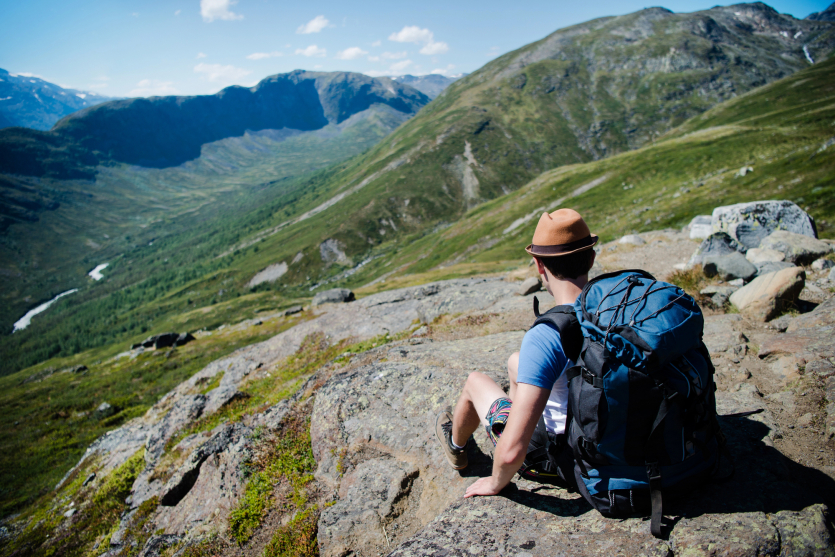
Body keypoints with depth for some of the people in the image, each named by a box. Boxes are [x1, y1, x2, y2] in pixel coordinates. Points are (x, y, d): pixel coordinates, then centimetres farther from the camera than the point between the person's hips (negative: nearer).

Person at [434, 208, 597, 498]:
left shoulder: (545, 336, -33)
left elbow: (512, 451, -34)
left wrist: (496, 483, -12)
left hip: (566, 464, -6)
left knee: (475, 380, 17)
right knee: (515, 361, 23)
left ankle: (456, 444, 50)